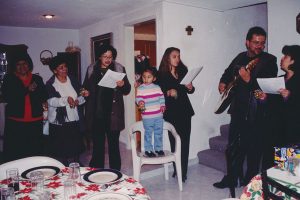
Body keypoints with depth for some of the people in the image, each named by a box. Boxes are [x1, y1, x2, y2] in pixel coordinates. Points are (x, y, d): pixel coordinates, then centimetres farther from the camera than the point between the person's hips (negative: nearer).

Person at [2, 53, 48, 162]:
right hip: (15, 122, -1)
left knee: (35, 151, 0)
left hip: (35, 122, 1)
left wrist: (34, 90, -13)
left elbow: (44, 97, 5)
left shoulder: (37, 79, 12)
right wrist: (27, 89, -15)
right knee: (14, 153, -4)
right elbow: (7, 97, -7)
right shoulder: (9, 79, 7)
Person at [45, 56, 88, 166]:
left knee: (75, 149, 9)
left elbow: (80, 98, 10)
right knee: (60, 150, -1)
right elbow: (51, 101, -16)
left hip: (75, 121, 4)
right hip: (58, 123, -3)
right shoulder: (50, 84, -3)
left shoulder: (73, 80, 9)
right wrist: (66, 99, -32)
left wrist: (79, 100, -13)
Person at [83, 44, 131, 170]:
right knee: (97, 144, 9)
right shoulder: (91, 69, 10)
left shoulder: (119, 69, 5)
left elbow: (127, 90, 6)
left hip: (113, 113, -1)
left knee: (114, 143, 5)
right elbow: (86, 87, 18)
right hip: (96, 113, 2)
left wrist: (122, 84, -15)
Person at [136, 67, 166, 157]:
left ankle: (158, 148, 29)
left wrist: (163, 105, 2)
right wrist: (140, 103, -34)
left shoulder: (157, 87, 6)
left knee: (159, 133, 14)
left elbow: (161, 97, 13)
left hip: (159, 115, 4)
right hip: (147, 116, -4)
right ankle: (148, 150, 19)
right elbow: (138, 98, -13)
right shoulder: (140, 89, -6)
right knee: (148, 133, 5)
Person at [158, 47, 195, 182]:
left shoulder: (183, 71, 10)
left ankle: (183, 171, 12)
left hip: (185, 110, 3)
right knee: (175, 141, 1)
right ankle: (177, 170, 16)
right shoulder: (161, 74, -2)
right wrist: (168, 93, -23)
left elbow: (189, 90, 17)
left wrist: (190, 87, -4)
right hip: (171, 112, -3)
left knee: (185, 141, 2)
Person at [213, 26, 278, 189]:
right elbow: (228, 73, 29)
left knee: (253, 149, 5)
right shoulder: (240, 58, 11)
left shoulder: (269, 60, -5)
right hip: (238, 109, 5)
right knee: (233, 147, 12)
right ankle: (231, 178, 27)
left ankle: (250, 181, 24)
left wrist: (249, 80, -28)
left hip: (256, 113, -5)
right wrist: (223, 83, 11)